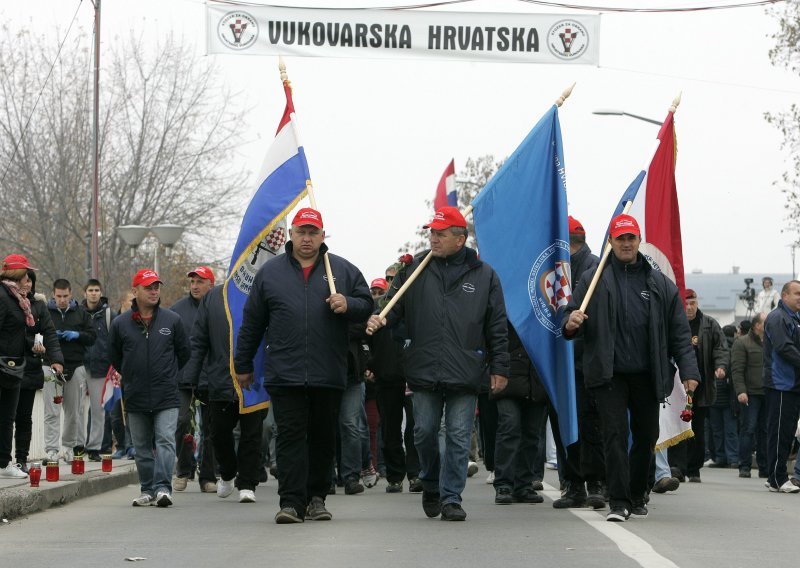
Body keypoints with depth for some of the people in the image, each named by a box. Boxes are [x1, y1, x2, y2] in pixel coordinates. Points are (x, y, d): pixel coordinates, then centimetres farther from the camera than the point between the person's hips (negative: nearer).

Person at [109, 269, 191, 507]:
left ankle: (162, 487, -17)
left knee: (165, 441, -12)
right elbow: (114, 356, 15)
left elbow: (184, 353, 12)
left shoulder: (172, 320, 1)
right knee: (143, 447, 9)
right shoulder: (120, 323, 1)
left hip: (166, 397, -2)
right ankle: (148, 490, 16)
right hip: (135, 398, 2)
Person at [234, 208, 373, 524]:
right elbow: (252, 323, 13)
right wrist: (243, 365, 15)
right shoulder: (270, 273, 9)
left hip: (329, 376, 1)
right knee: (290, 437, -5)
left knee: (323, 438, 8)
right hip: (284, 375, -1)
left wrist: (348, 305, -11)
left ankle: (317, 497, 19)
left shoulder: (343, 270, 9)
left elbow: (367, 305, 11)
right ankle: (291, 501, -7)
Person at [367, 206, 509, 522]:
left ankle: (451, 498, 6)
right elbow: (394, 306, 11)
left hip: (465, 374, -1)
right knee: (424, 432, 6)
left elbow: (497, 326, 6)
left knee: (458, 437, -1)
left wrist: (499, 368, 2)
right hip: (424, 371, 2)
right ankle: (431, 485, 29)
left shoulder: (483, 275, 5)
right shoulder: (414, 269, 8)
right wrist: (380, 320, -12)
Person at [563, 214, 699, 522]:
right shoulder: (593, 280, 2)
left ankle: (637, 497, 26)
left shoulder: (660, 284, 7)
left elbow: (679, 332, 7)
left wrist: (688, 370, -2)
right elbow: (573, 318, 3)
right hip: (609, 373, -2)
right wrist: (570, 323, -22)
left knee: (646, 436, 10)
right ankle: (618, 502, -9)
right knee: (615, 434, -10)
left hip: (647, 376, 3)